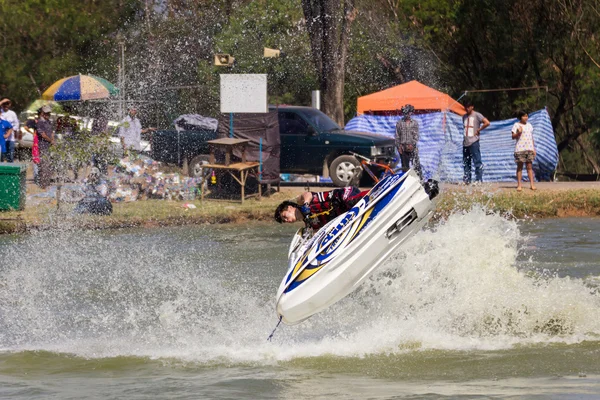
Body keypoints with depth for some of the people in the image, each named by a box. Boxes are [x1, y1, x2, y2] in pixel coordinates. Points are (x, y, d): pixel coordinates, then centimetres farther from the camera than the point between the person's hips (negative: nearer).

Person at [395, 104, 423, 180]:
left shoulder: (414, 123, 6)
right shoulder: (399, 123, 9)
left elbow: (416, 136, 1)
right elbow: (397, 136, 8)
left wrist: (412, 144, -12)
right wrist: (399, 146, -2)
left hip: (412, 147, -2)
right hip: (403, 147, 2)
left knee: (416, 165, -10)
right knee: (405, 167, 4)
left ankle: (420, 179, -10)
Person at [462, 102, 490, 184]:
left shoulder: (477, 115, -4)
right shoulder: (464, 116, 17)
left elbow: (487, 123, -12)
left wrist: (478, 130, -9)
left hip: (473, 142, -8)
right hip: (465, 142, 8)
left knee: (477, 161, -8)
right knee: (466, 162, 9)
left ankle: (479, 180, -8)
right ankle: (466, 180, 14)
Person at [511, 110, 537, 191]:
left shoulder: (529, 125, 16)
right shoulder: (516, 125, -1)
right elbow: (513, 137, -6)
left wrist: (533, 149, 15)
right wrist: (518, 133, -24)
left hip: (529, 148, 5)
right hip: (520, 149, -5)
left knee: (530, 167, 1)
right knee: (520, 167, -3)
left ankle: (532, 184, -2)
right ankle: (519, 185, -2)